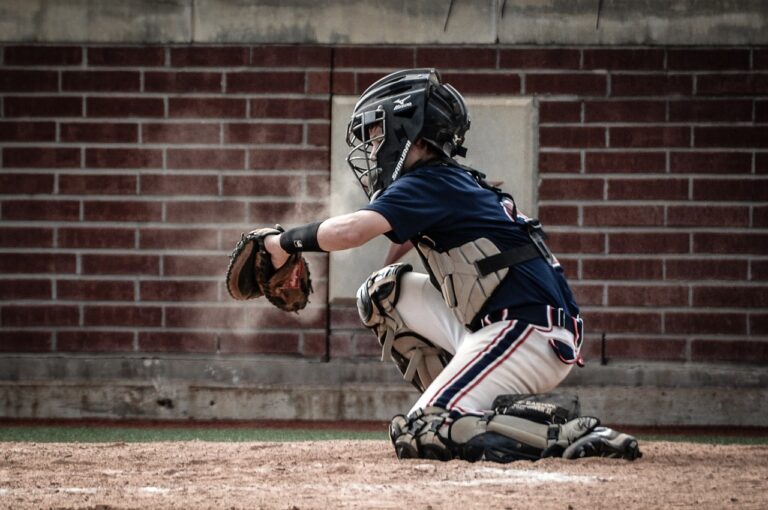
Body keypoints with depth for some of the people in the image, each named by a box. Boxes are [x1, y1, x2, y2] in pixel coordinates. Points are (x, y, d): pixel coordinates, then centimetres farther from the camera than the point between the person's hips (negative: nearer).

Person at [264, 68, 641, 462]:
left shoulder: (431, 183, -9)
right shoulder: (460, 183, 21)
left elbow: (350, 231, -21)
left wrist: (287, 242, -5)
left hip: (528, 334, -10)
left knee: (417, 437, -14)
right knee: (384, 290, 16)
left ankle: (571, 435, -18)